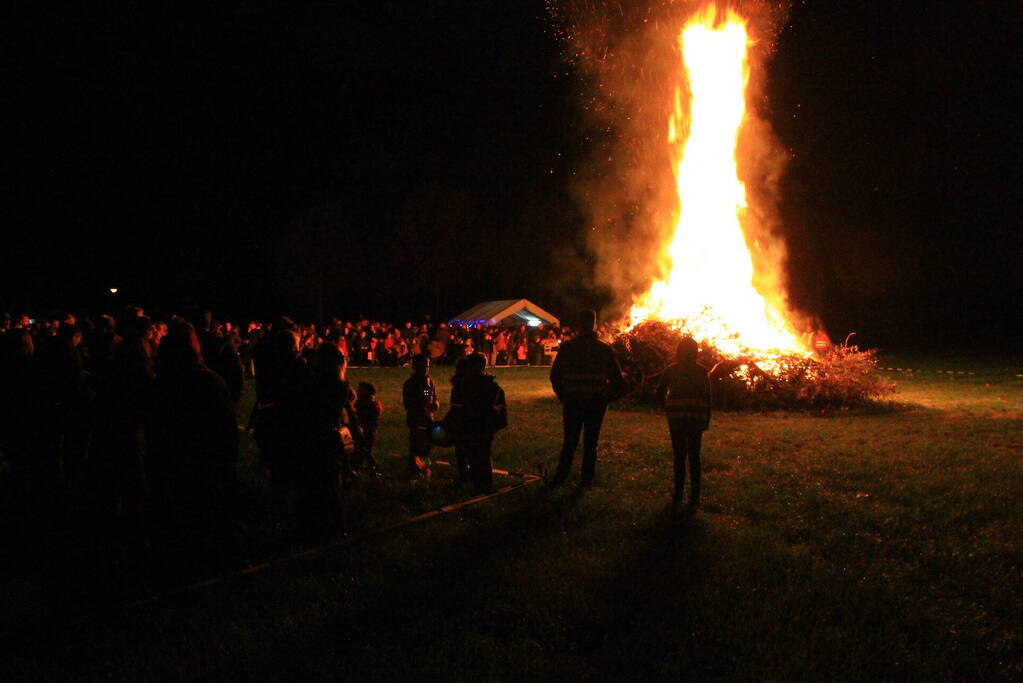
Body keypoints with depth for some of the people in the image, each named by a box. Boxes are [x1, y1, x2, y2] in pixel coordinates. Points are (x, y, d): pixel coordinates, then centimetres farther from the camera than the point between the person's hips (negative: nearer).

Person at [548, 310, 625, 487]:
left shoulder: (568, 347, -4)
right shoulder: (605, 349, -1)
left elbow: (555, 376, -3)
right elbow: (617, 379, 0)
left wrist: (563, 396, 6)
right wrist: (607, 398, 8)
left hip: (572, 401, 0)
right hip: (596, 403, 0)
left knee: (570, 442, 10)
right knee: (590, 443, 9)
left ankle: (559, 478, 10)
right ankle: (586, 480, 11)